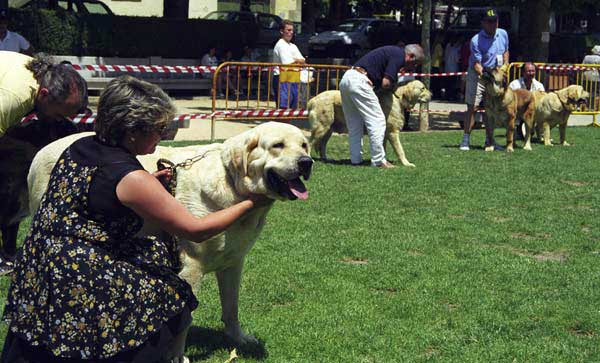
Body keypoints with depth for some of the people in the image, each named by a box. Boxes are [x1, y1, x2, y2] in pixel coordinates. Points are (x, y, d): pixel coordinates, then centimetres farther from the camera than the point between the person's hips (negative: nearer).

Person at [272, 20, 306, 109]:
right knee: (283, 107, -13)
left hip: (294, 80, 9)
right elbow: (287, 63, -15)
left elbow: (303, 61, 13)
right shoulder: (280, 45, -7)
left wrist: (295, 60, -6)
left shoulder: (293, 46, 20)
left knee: (293, 107, 9)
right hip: (283, 80, -9)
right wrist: (298, 61, 2)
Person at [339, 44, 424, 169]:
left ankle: (355, 159, 17)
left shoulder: (392, 51, 23)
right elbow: (386, 84, -12)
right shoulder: (399, 55, -6)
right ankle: (378, 160, -3)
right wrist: (393, 87, 8)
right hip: (359, 81, -10)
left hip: (346, 78, 10)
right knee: (377, 120, -5)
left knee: (354, 123, 14)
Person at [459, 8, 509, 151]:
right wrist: (484, 75, -38)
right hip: (477, 75, -5)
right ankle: (466, 139, -5)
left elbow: (505, 52, 18)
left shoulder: (503, 34, 1)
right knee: (472, 107, -8)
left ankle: (489, 140, 15)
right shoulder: (476, 40, -18)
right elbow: (477, 63, -21)